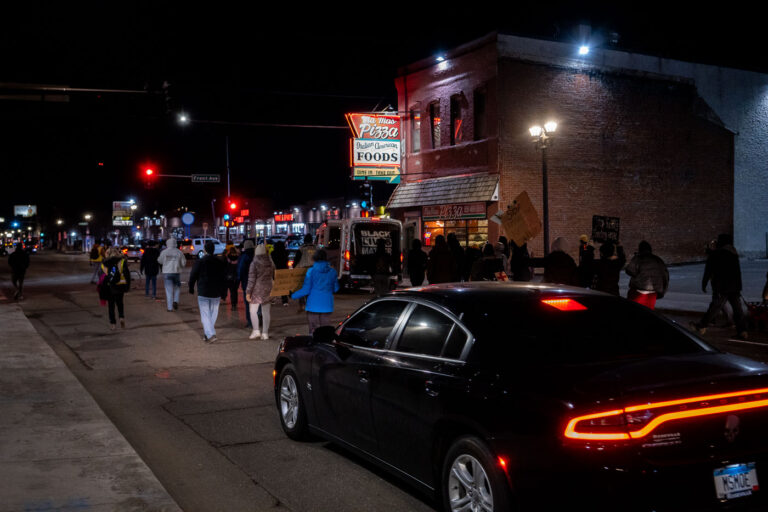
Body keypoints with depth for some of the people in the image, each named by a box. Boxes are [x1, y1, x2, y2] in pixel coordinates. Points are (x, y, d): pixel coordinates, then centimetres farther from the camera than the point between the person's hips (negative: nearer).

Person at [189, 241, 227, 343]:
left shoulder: (199, 262, -9)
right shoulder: (221, 262, 2)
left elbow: (193, 276, -4)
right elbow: (224, 278, 8)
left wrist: (191, 288, 12)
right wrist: (223, 292, 15)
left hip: (203, 293, -3)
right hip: (216, 293, 4)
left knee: (205, 314, -1)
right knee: (213, 314, 13)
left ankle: (211, 335, -13)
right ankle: (207, 334, 20)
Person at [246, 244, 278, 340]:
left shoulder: (254, 263, -12)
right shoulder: (271, 262, 3)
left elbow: (251, 279, -12)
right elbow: (274, 276, 8)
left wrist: (248, 292, -8)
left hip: (257, 289, -5)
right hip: (268, 289, 5)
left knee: (253, 310, 8)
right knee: (266, 312, 8)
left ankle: (256, 330, -1)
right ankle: (265, 333, 12)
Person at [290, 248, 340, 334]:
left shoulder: (311, 271, -9)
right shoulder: (332, 271, 0)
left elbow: (306, 290, -8)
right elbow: (335, 289, 10)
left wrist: (293, 295, 6)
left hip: (313, 305, -2)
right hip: (327, 305, 2)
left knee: (313, 330, 5)